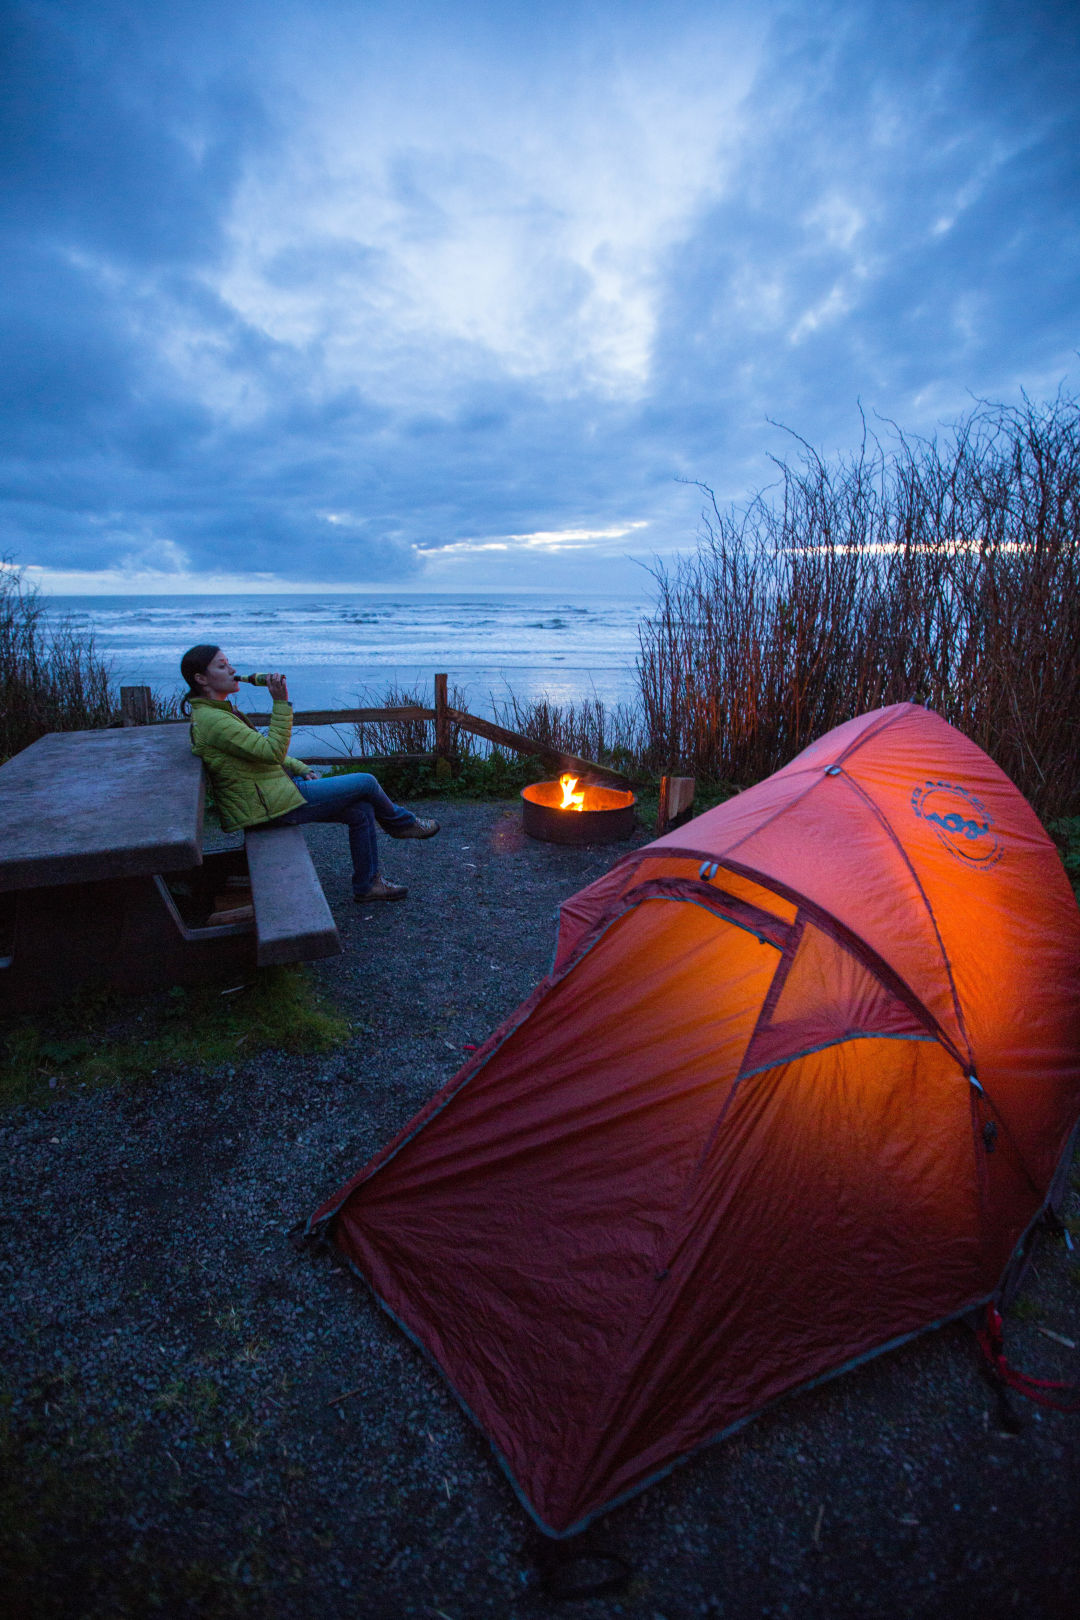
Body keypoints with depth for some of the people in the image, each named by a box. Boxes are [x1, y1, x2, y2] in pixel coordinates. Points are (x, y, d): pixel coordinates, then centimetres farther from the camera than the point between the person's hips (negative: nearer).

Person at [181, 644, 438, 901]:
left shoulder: (218, 712, 14)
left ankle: (366, 885, 16)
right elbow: (273, 752, -25)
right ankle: (402, 823, 26)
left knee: (362, 812, 5)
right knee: (366, 783, -3)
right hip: (272, 806, -10)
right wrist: (281, 703, -25)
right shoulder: (211, 720, -21)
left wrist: (302, 770, 9)